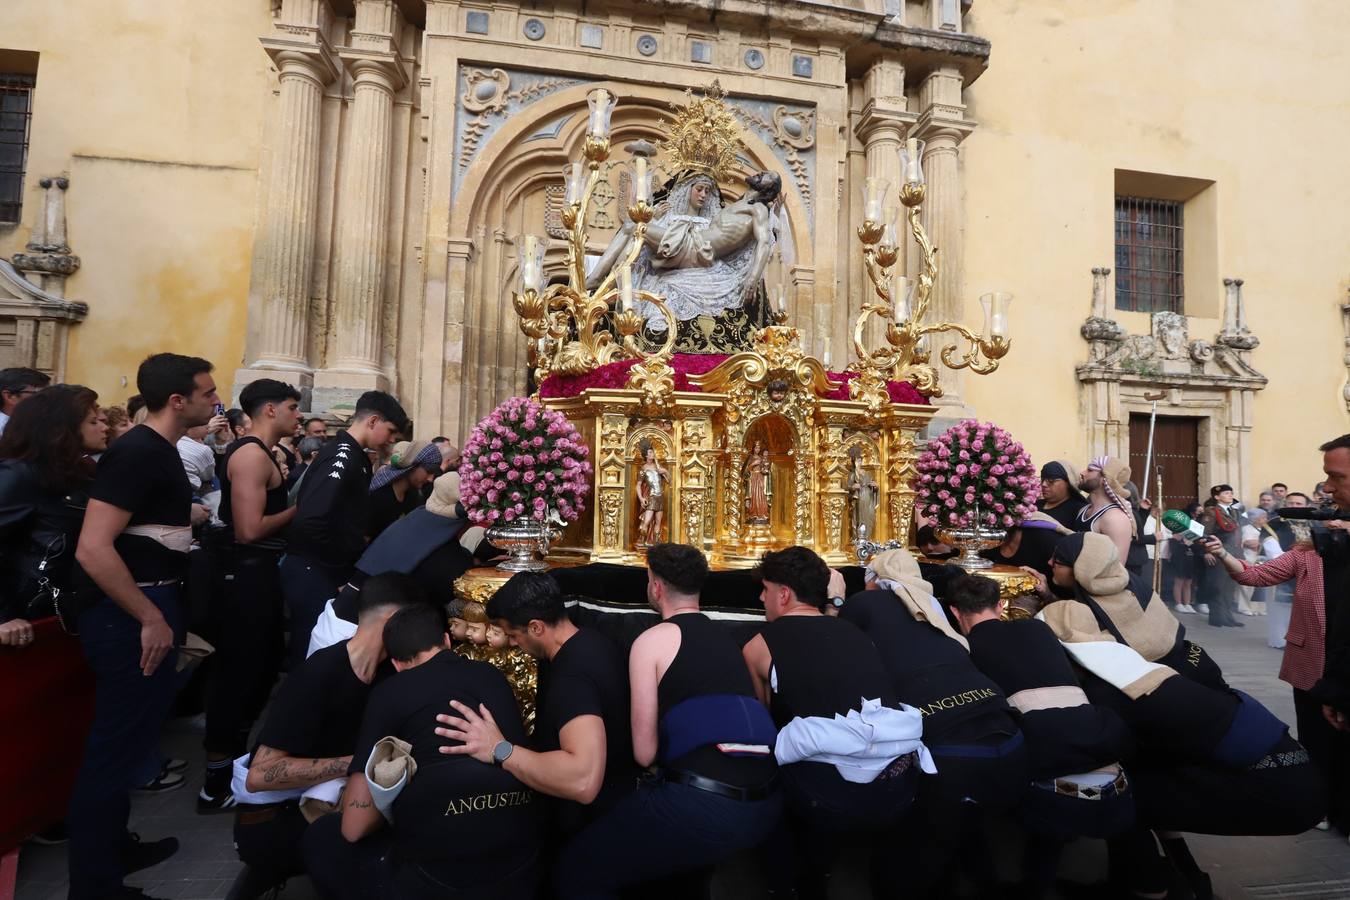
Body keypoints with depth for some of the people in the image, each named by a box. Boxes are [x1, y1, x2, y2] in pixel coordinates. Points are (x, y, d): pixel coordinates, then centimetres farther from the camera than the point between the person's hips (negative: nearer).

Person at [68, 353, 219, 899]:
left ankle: (113, 848, 37)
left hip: (147, 608, 10)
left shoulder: (159, 450, 10)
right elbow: (92, 549, -26)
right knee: (116, 748, 2)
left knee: (128, 741, 21)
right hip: (131, 618, -10)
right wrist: (151, 619, -21)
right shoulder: (138, 452, -20)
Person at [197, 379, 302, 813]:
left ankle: (234, 754, 38)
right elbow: (249, 530, -26)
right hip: (246, 573, -11)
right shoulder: (252, 454, -19)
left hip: (255, 571, 11)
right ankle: (217, 784, 11)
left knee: (261, 664, 21)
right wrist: (298, 508, -14)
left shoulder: (255, 451, 14)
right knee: (238, 671, -2)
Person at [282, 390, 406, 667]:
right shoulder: (343, 455, -19)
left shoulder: (351, 455, 11)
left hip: (322, 570, 9)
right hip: (313, 571, -9)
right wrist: (341, 564, -17)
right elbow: (311, 521, -29)